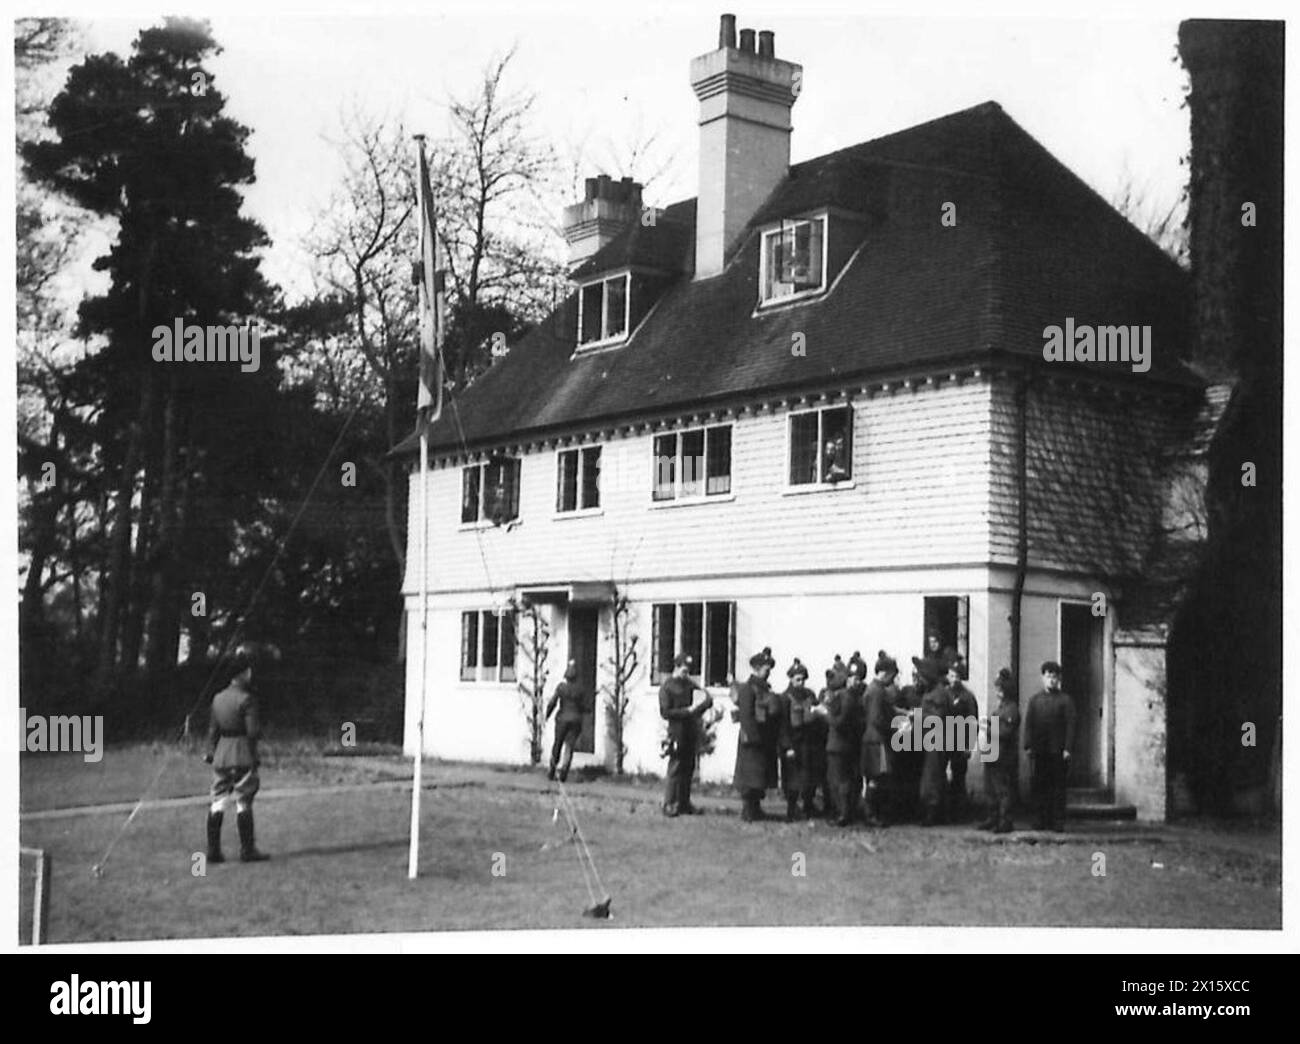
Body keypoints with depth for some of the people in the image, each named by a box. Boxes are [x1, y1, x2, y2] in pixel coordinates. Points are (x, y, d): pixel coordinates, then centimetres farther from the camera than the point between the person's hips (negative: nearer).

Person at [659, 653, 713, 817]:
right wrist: (688, 711, -16)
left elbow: (707, 698, 11)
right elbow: (665, 713, -11)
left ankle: (684, 803, 15)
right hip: (677, 732, -6)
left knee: (688, 768, 8)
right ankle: (669, 805, 1)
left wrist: (698, 708, -11)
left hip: (691, 732, 6)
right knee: (675, 768, -4)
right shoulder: (667, 687, -5)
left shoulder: (688, 684, 12)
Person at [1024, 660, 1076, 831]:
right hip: (1040, 751, 2)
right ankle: (1040, 821, 6)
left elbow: (1070, 725, -1)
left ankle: (1058, 822, 3)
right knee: (1039, 786, 2)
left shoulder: (1065, 700, 4)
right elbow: (1028, 724, 7)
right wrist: (1028, 745, -2)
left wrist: (1067, 749, -9)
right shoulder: (1035, 699, 11)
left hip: (1058, 751, -2)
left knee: (1058, 787, 0)